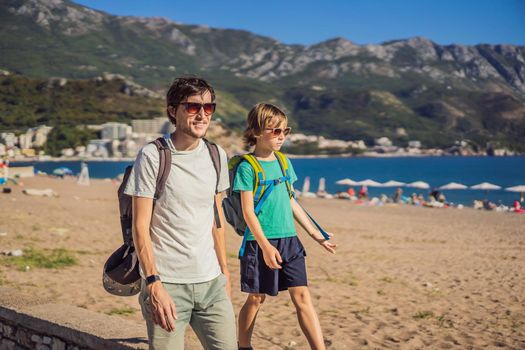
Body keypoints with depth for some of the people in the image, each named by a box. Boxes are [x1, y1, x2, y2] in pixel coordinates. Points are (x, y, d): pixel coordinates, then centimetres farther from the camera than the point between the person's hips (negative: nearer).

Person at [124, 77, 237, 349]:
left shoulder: (216, 155, 9)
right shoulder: (152, 156, -8)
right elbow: (140, 226, -10)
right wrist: (154, 285, -17)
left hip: (210, 281, 5)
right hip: (167, 285, -5)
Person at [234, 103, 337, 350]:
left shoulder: (283, 162, 11)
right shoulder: (247, 167, -8)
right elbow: (248, 211, -12)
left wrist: (315, 234, 16)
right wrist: (265, 246, -19)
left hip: (289, 240, 5)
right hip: (260, 241, -5)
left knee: (302, 296, -1)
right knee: (256, 298, 8)